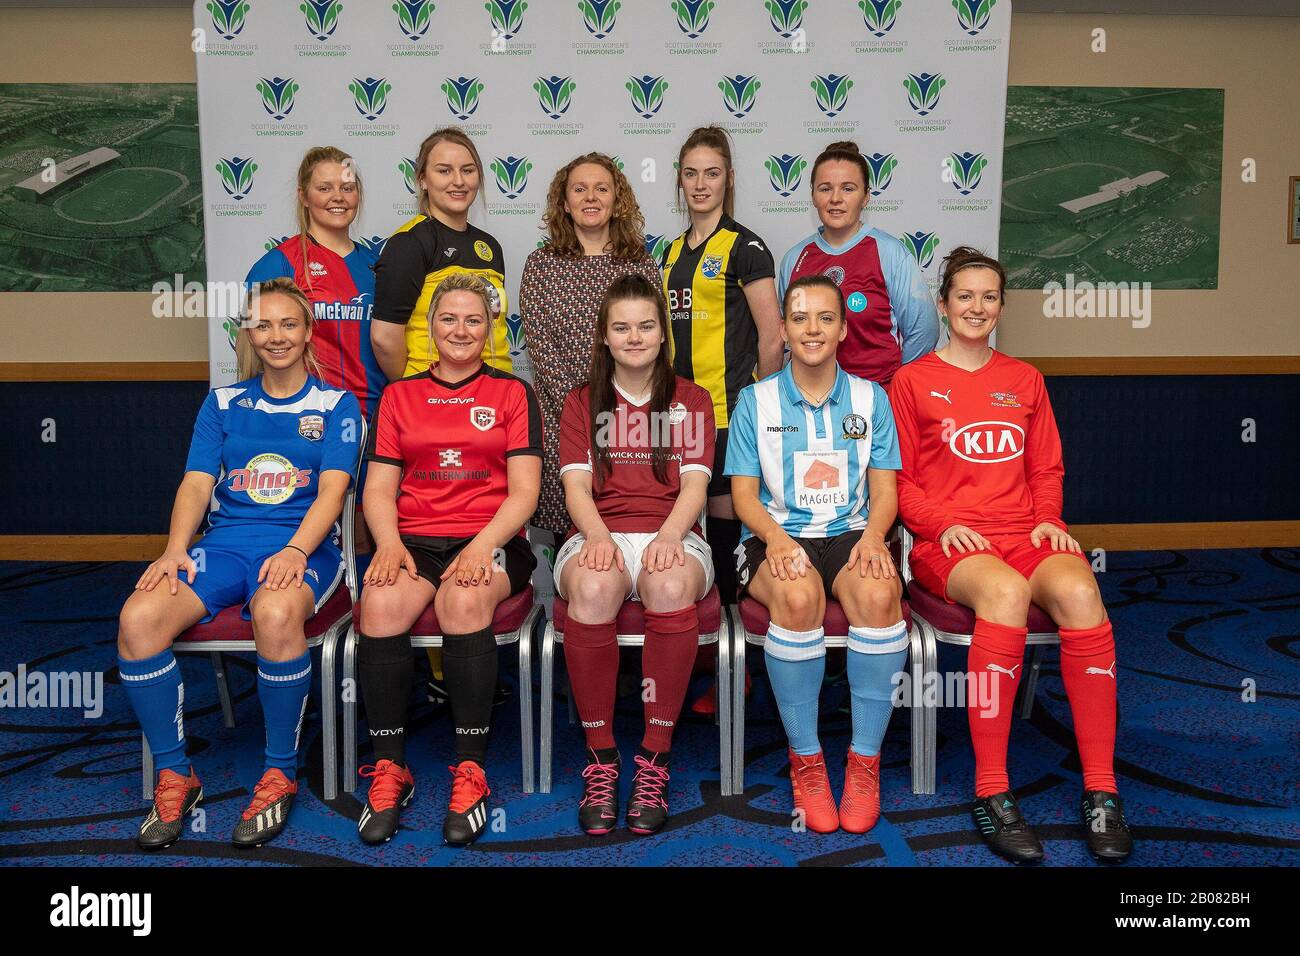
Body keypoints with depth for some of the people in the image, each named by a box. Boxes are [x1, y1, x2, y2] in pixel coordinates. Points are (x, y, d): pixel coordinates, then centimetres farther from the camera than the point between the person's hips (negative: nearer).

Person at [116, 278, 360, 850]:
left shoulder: (336, 405, 9)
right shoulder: (223, 404, 19)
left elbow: (331, 490, -3)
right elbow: (197, 484, 9)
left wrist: (295, 551, -21)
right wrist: (175, 550, -10)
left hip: (303, 545, -3)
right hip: (226, 542, 4)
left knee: (276, 615, -39)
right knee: (138, 619, -25)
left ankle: (280, 775, -18)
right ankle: (174, 776, -8)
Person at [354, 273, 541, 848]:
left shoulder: (512, 392, 12)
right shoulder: (399, 396, 18)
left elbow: (523, 489, 2)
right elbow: (379, 488, 11)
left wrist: (482, 546, -15)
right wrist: (389, 543, -10)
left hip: (490, 539, -2)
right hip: (413, 538, 2)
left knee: (464, 600, -35)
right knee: (380, 604, -31)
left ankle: (471, 770, -23)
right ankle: (389, 768, -16)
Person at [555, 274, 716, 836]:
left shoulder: (691, 400, 17)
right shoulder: (582, 403, 18)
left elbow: (695, 483, 4)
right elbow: (576, 484, 4)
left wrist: (668, 536, -18)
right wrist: (598, 536, -18)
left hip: (671, 534, 0)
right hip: (600, 535, 0)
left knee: (672, 585, -37)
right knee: (593, 588, -37)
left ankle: (655, 757, -26)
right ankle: (600, 757, -24)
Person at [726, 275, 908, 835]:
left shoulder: (871, 398, 14)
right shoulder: (756, 400, 9)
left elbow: (885, 488, 8)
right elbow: (743, 492, 4)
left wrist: (873, 536, -14)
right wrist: (775, 537, -18)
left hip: (850, 535, 1)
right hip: (776, 537, -1)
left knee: (878, 593, -34)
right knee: (797, 594, -37)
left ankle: (865, 759, -18)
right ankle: (805, 760, -19)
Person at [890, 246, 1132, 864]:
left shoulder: (1024, 380, 21)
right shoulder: (913, 381, 10)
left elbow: (1046, 469, 21)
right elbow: (898, 478, 7)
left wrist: (1048, 519, 1)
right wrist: (942, 523, -10)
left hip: (1025, 533, 3)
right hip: (948, 542, -3)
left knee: (1079, 592, -32)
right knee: (1006, 592, -38)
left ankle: (1101, 791, -25)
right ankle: (991, 793, -30)